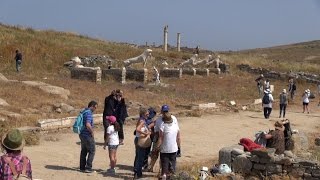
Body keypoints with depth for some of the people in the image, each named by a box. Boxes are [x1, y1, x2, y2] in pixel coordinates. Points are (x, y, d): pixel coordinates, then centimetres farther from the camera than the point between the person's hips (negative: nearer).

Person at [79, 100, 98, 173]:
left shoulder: (83, 112, 11)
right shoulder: (89, 113, -19)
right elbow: (88, 125, -31)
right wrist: (92, 132, -16)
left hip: (82, 134, 9)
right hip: (87, 135, -9)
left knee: (83, 151, 15)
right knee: (92, 151, 1)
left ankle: (82, 167, 20)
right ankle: (88, 168, 0)